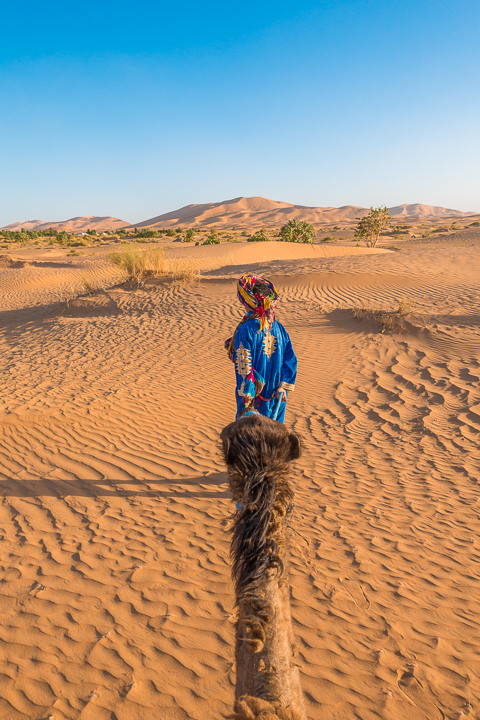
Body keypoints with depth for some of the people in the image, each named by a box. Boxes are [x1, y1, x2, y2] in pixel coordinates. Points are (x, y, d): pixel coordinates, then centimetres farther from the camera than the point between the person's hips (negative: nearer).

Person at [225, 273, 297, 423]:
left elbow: (243, 366, -19)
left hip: (255, 396, -4)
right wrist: (284, 389, 5)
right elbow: (290, 360, -1)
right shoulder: (279, 328, -3)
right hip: (276, 396, 5)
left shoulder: (245, 330, -19)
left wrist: (246, 398, -13)